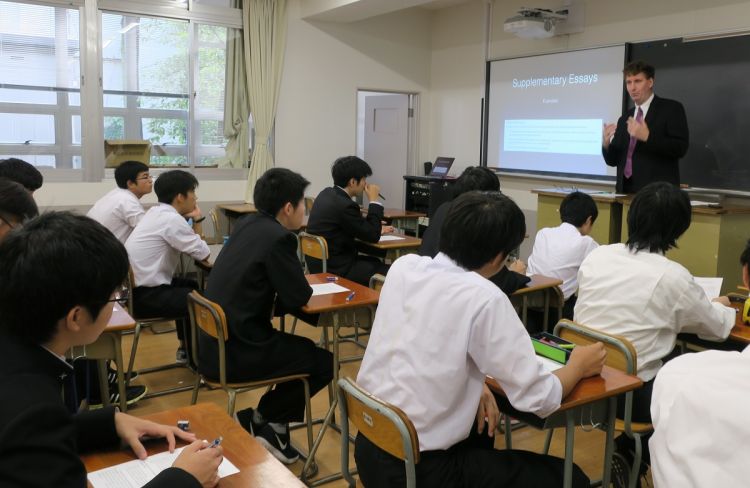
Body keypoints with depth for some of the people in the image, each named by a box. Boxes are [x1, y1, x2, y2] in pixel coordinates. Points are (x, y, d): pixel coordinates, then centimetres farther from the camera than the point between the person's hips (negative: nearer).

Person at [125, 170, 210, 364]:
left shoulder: (156, 213, 10)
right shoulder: (171, 219, -19)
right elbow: (203, 254, -13)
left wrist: (191, 220, 5)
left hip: (136, 287, 10)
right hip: (145, 296, -10)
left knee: (191, 286, 24)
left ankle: (186, 347, 33)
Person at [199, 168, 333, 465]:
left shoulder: (248, 224, 9)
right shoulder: (279, 238, -18)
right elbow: (298, 298, -13)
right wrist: (303, 286, 6)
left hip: (215, 342, 9)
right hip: (234, 352, -9)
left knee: (307, 349, 23)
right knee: (325, 363, 4)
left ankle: (273, 425, 23)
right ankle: (255, 421, 10)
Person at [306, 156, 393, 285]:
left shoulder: (327, 194, 5)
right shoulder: (345, 205, -23)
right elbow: (373, 236, -12)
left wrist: (376, 229, 14)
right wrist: (374, 200, -7)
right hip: (335, 269, -10)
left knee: (376, 262, 23)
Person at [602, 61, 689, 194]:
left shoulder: (672, 108, 0)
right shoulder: (624, 120, 16)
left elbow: (681, 148, -11)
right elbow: (613, 160, 13)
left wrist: (648, 137, -22)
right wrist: (606, 144, -7)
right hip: (626, 190, 5)